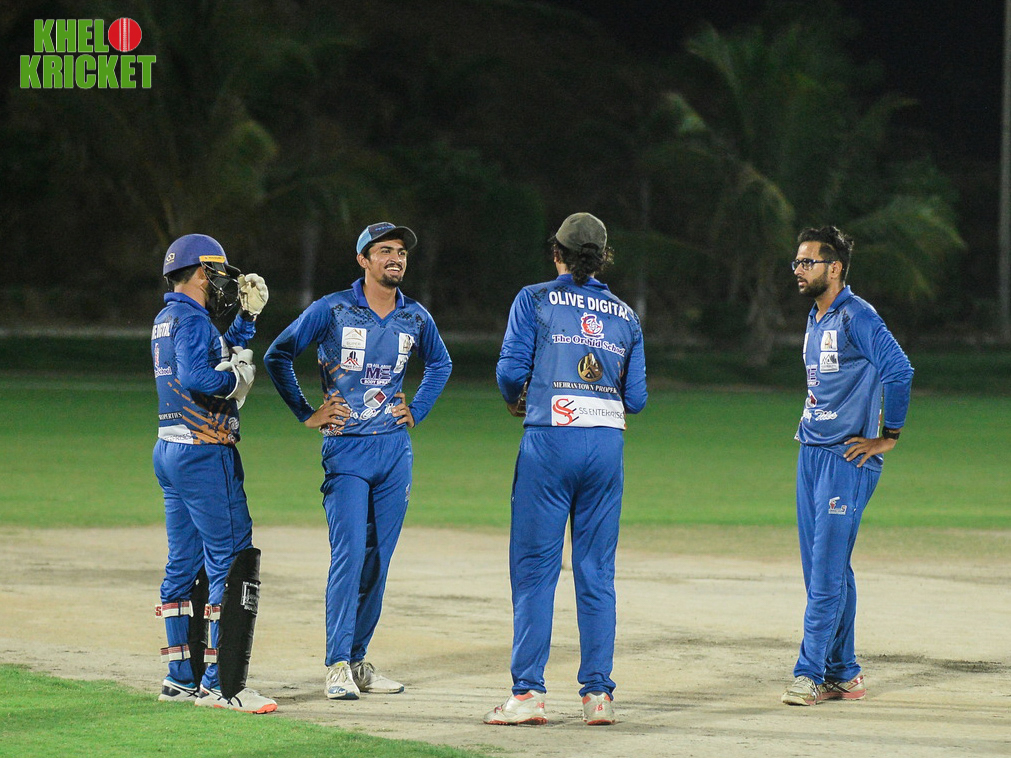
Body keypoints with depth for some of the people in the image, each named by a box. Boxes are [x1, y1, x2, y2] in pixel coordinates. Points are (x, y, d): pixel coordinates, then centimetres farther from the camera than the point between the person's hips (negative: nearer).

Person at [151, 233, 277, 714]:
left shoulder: (166, 319, 17)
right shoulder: (191, 319, -13)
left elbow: (223, 353, 28)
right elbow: (194, 376, -29)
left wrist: (248, 315, 21)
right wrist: (236, 376, -13)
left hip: (169, 452, 11)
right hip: (204, 453, -11)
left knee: (185, 564, 14)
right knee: (233, 561, -10)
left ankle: (183, 678, 19)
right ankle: (221, 683, -15)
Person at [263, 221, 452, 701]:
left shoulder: (415, 318, 7)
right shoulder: (332, 311, -5)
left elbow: (439, 364, 28)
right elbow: (278, 356, 3)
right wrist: (306, 414, 1)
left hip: (395, 449, 4)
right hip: (346, 447, -4)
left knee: (378, 558, 5)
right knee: (350, 552, -14)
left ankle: (357, 658, 13)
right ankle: (337, 664, -12)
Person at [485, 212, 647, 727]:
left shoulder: (535, 300, 3)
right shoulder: (625, 316, 13)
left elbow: (511, 369, -5)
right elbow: (635, 398, 8)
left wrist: (516, 402, 16)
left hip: (550, 438, -3)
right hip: (607, 443, 3)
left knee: (534, 567, -1)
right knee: (597, 571, 7)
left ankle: (528, 692, -5)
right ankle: (598, 694, 5)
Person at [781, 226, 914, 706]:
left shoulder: (856, 317, -12)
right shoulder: (815, 319, 17)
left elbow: (899, 371, -22)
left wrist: (887, 437, -17)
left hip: (848, 457, -9)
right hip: (811, 452, 9)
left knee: (828, 569, -11)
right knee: (819, 569, 9)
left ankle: (811, 672, -12)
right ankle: (842, 674, 16)